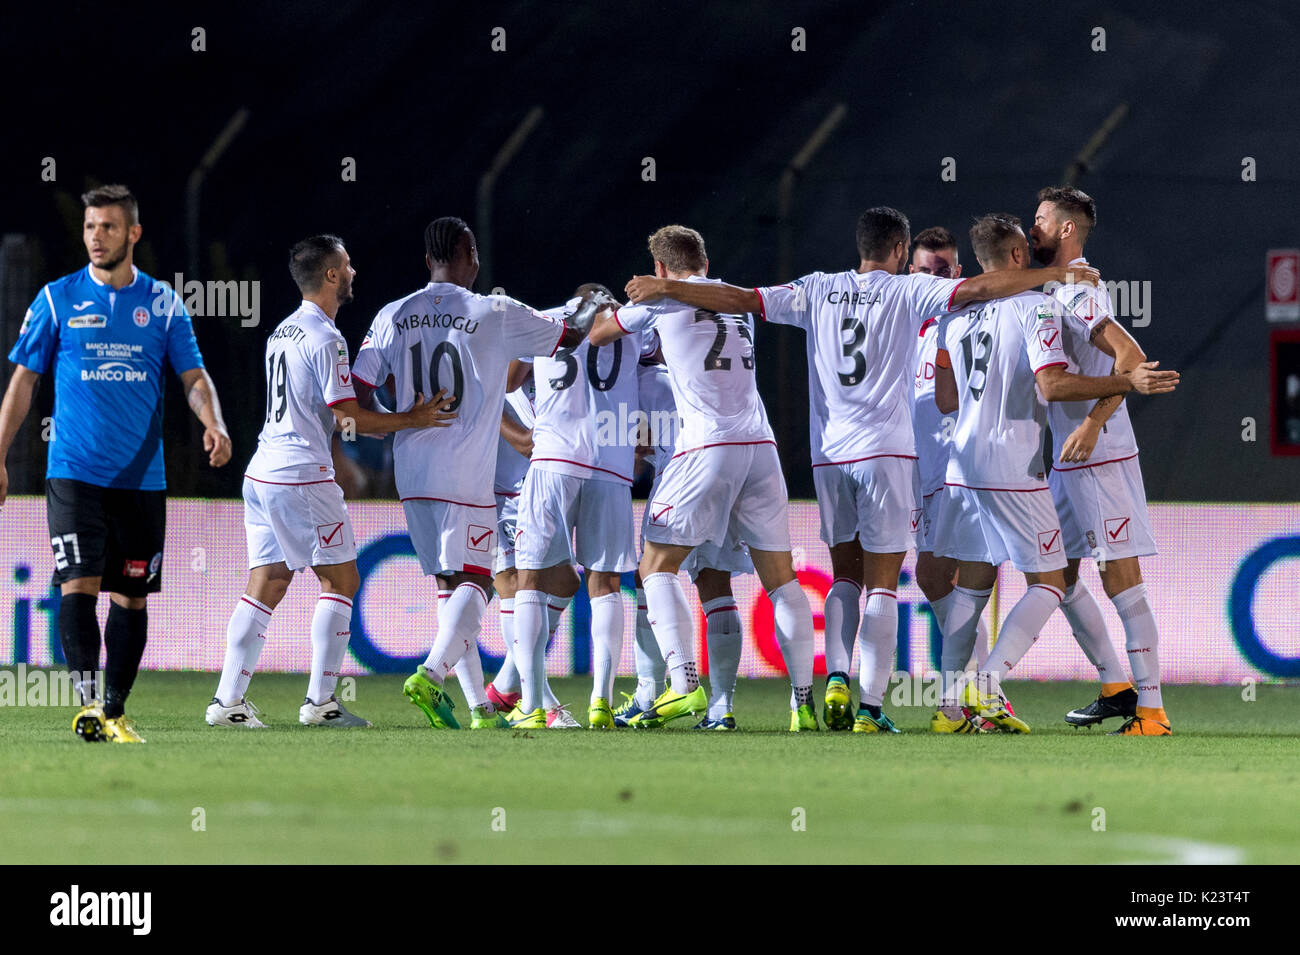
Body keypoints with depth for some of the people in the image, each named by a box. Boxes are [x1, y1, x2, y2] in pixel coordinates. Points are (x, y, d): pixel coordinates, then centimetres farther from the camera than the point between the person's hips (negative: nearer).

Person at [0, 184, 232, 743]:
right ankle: (87, 701, -19)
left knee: (131, 595, 5)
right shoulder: (57, 300, 3)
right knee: (79, 584, -16)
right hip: (74, 471, -2)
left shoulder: (162, 304, 6)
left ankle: (115, 711, 13)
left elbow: (193, 377, 5)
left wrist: (213, 423, -16)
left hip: (142, 478, 2)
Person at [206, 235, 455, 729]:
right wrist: (412, 420, -2)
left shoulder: (282, 333, 17)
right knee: (341, 578, 0)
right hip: (303, 474, -8)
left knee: (265, 585, 8)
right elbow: (349, 417, -13)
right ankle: (319, 702, -4)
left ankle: (228, 701, 3)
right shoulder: (325, 338, -11)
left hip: (263, 468, 8)